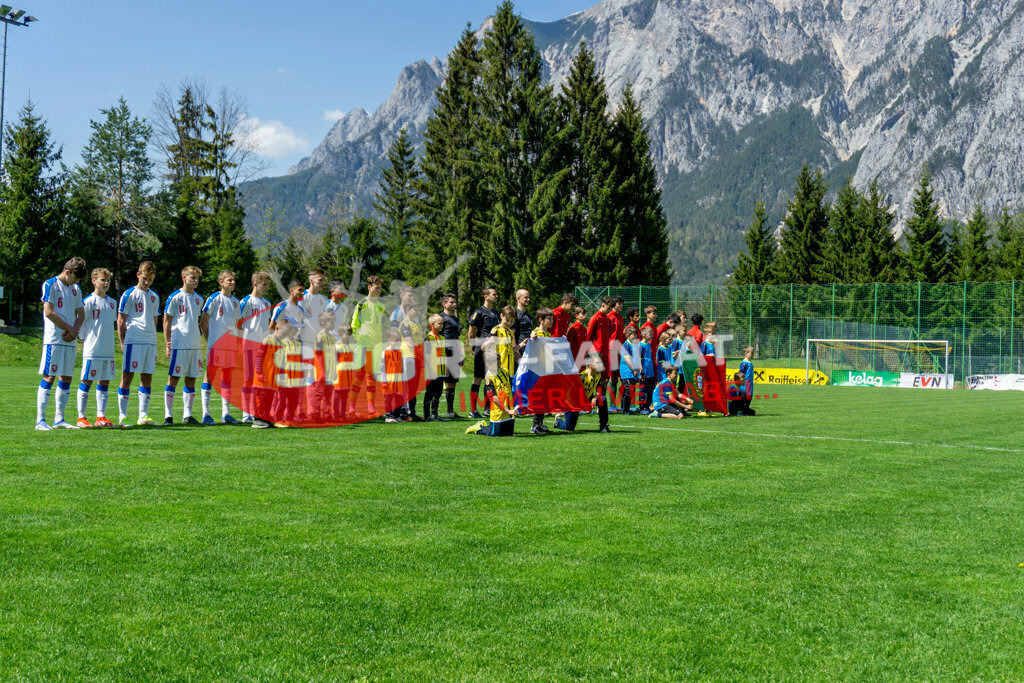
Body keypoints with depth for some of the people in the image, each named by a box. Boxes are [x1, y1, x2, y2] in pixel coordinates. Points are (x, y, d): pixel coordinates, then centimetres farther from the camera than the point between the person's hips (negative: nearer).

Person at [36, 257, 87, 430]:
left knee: (67, 378, 6)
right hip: (53, 339, -7)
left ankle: (59, 419, 12)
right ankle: (40, 420, -6)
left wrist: (75, 330, -4)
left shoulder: (76, 288, 17)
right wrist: (69, 329, -8)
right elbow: (49, 312, -11)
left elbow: (81, 314, 15)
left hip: (70, 340, 7)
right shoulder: (50, 285, -4)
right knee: (49, 377, -8)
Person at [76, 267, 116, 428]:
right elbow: (80, 324, -3)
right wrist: (84, 343, -5)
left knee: (104, 382, 7)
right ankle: (81, 417, 2)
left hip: (108, 350, 6)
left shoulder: (112, 303, 14)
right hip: (92, 350, -6)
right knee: (87, 381, -3)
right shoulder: (88, 301, -5)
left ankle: (101, 417, 12)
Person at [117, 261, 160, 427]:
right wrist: (122, 343, -6)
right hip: (133, 341, -6)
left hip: (150, 342, 6)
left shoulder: (154, 296, 16)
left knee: (147, 378, 5)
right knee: (127, 376, -4)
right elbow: (121, 321, 0)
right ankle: (122, 417, 0)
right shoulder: (129, 294, 0)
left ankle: (143, 416, 9)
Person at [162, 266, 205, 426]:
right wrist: (168, 344, -8)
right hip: (178, 345, -6)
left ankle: (187, 415, 14)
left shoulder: (198, 299, 13)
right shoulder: (175, 297, -4)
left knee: (191, 379, 7)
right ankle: (168, 415, 0)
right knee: (173, 378, -4)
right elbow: (167, 321, -3)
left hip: (195, 345, 6)